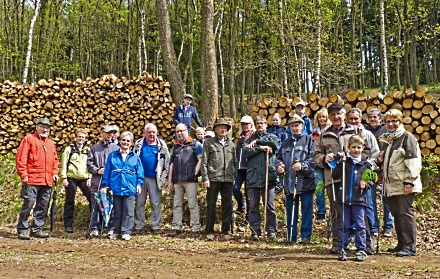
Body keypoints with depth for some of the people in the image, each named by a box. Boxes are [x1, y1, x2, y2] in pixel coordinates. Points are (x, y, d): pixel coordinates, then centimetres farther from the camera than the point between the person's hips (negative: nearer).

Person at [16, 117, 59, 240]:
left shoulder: (51, 143, 20)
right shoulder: (29, 139, 1)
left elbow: (55, 160, 26)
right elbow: (20, 158, -5)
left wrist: (54, 173, 11)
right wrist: (23, 175, -11)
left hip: (47, 181, 6)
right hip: (32, 179, -6)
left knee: (43, 206, 7)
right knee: (28, 203, -8)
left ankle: (37, 229, 16)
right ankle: (22, 230, 0)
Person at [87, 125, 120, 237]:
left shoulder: (116, 148, 11)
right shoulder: (94, 148, 15)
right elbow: (89, 164, 11)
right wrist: (97, 170, -5)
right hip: (97, 181, 1)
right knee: (96, 205, 0)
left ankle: (112, 228, 6)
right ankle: (94, 228, 5)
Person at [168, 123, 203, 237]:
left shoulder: (195, 144, 5)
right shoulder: (175, 147, 20)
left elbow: (200, 159, -2)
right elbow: (171, 164, 19)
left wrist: (195, 173, -11)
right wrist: (169, 180, 13)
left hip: (190, 180, -5)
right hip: (177, 181, 5)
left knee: (193, 204, -4)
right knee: (176, 205, 7)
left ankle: (195, 229, -2)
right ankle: (177, 228, 12)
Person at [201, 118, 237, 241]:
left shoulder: (231, 144, 16)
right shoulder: (209, 143, 5)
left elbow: (235, 162, 21)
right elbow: (204, 162, 1)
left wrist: (234, 176, 12)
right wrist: (205, 178, -7)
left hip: (228, 180, 4)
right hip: (213, 179, -3)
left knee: (227, 206, 4)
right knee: (211, 205, 0)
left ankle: (225, 232, 12)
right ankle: (209, 232, 7)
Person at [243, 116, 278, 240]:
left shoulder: (271, 137, 15)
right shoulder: (249, 139, 18)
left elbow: (274, 143, -10)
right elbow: (245, 152, -1)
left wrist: (257, 141, -4)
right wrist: (260, 148, -10)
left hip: (268, 177, -1)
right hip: (252, 177, 1)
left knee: (269, 205, -1)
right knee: (253, 206, 1)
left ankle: (271, 230, 7)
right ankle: (255, 231, 7)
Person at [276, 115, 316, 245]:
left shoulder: (309, 140, 3)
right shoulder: (286, 143, 19)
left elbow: (313, 158, -7)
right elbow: (278, 157, 20)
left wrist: (303, 166, -22)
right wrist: (279, 166, -1)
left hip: (305, 181, -4)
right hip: (289, 181, 5)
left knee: (307, 209, 1)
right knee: (290, 210, 9)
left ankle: (306, 236, 9)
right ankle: (291, 236, 17)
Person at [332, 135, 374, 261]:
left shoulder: (365, 164, 6)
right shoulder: (345, 161, 4)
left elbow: (371, 180, 13)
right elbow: (335, 176, -2)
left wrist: (366, 184, -8)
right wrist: (340, 163, -13)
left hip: (359, 200, 0)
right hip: (344, 199, 0)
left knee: (360, 226, 3)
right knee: (344, 226, 6)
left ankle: (361, 250, 12)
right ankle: (343, 250, 13)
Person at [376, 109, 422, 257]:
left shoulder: (407, 137, -5)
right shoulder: (386, 139, 19)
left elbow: (413, 161, -12)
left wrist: (409, 181, -18)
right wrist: (381, 160, 7)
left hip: (404, 185, -8)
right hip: (391, 185, 8)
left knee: (406, 213, -8)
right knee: (397, 215, 12)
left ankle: (410, 246, -4)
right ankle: (402, 244, 20)